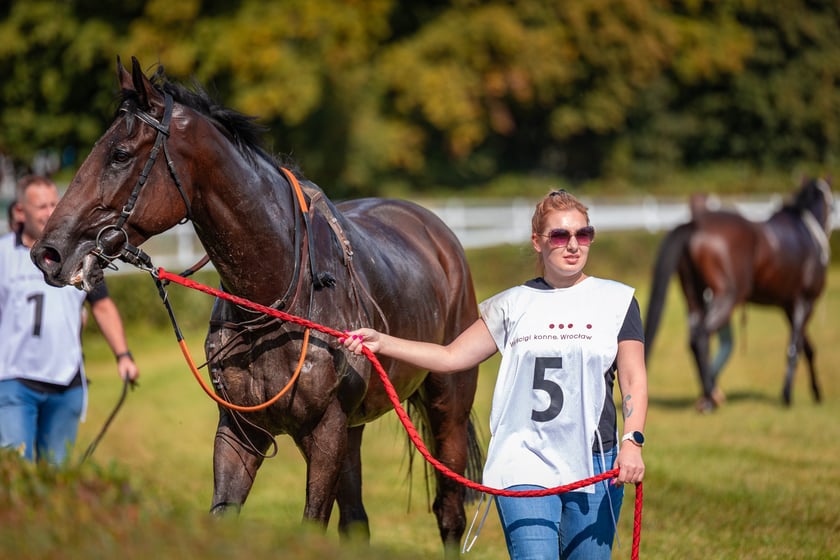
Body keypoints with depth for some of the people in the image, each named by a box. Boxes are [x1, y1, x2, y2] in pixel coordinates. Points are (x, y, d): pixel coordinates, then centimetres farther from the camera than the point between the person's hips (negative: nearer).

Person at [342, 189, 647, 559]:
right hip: (524, 461, 0)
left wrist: (632, 441, -15)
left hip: (593, 467, 0)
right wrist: (380, 342, 2)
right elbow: (451, 356, 11)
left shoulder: (616, 300, 6)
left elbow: (633, 380, 1)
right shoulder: (515, 304, 10)